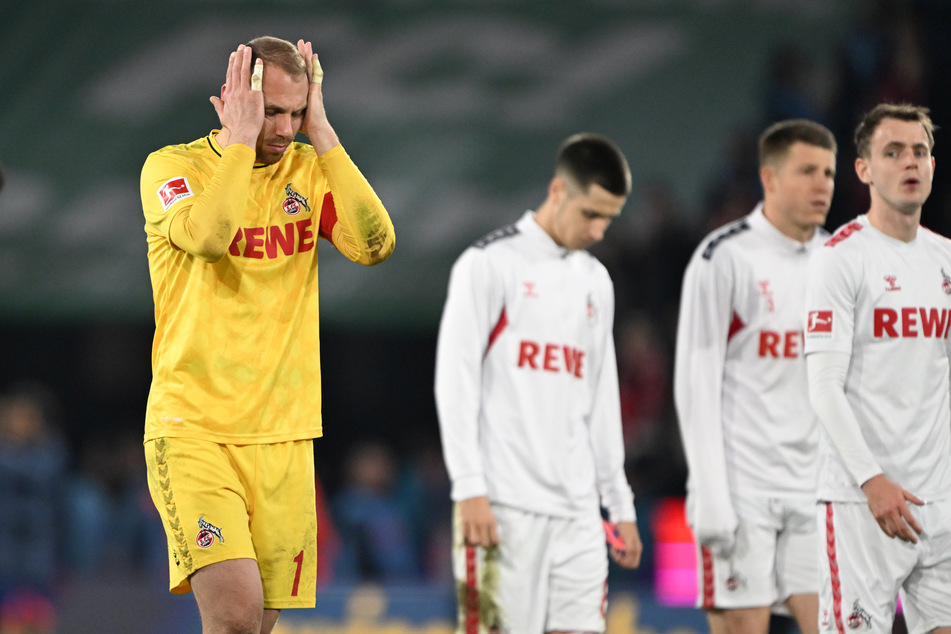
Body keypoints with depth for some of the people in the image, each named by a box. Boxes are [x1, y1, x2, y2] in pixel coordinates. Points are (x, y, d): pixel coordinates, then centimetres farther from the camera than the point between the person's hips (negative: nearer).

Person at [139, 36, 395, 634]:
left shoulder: (309, 170, 9)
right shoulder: (172, 166, -3)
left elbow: (376, 243, -9)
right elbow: (208, 236, -25)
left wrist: (320, 130, -7)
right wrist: (241, 136, -15)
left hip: (284, 434, 4)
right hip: (191, 427, -4)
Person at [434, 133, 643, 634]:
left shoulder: (595, 282, 18)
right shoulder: (489, 264, -2)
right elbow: (455, 381, -7)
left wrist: (619, 502, 18)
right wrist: (470, 489, -15)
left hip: (576, 508, 6)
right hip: (502, 505, -6)